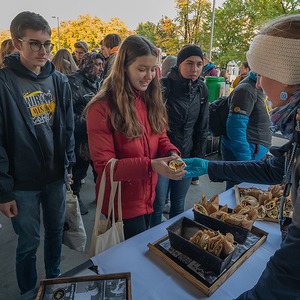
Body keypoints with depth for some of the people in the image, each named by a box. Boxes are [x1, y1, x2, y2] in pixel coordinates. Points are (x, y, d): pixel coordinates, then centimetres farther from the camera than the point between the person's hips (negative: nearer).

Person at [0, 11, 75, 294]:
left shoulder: (59, 80, 1)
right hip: (23, 183, -4)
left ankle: (54, 280, 46)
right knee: (28, 243, 12)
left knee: (55, 232, 21)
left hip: (56, 177, 4)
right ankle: (29, 292, 39)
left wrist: (68, 164, 7)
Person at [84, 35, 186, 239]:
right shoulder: (102, 108, -21)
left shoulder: (151, 99, 1)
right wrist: (150, 165, -32)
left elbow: (161, 138, 7)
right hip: (121, 201, -6)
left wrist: (171, 153, -17)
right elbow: (104, 165, -21)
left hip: (147, 197, 7)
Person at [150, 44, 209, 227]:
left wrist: (199, 157, 8)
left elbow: (202, 128, 11)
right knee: (158, 203, 3)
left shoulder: (202, 90, 4)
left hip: (187, 156, 4)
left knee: (179, 204, 15)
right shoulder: (164, 86, -12)